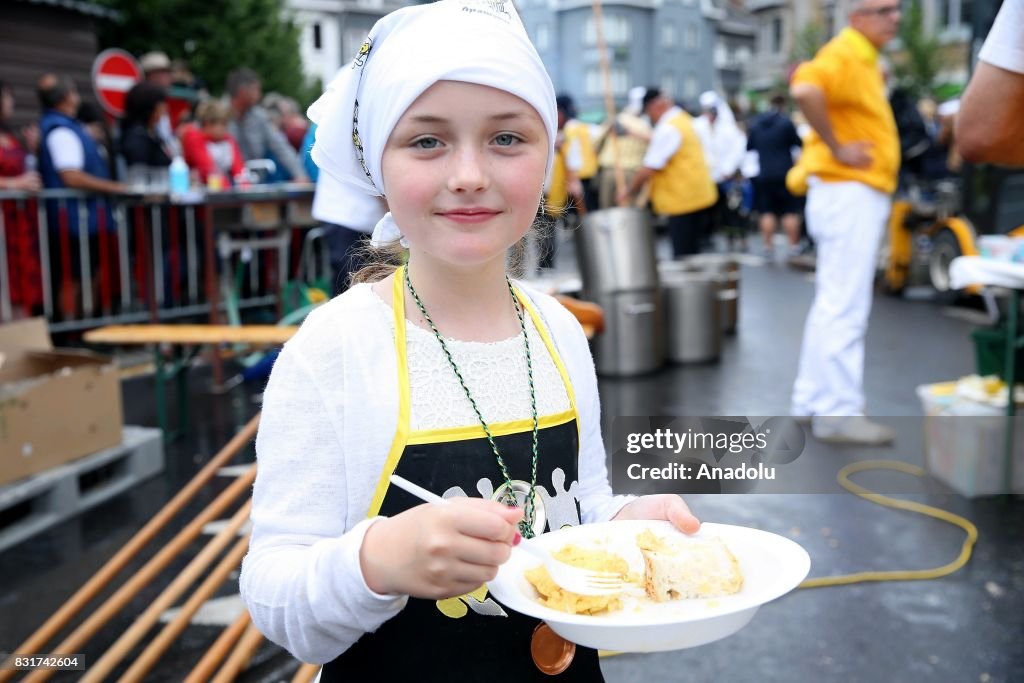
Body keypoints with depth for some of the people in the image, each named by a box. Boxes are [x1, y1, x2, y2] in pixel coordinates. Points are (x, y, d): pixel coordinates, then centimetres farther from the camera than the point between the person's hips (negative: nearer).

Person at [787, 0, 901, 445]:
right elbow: (806, 90, -32)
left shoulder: (863, 57, 18)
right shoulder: (845, 54, -13)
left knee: (833, 304, 13)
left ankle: (813, 402, 21)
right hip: (849, 191, -10)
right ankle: (839, 413, -3)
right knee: (845, 307, -8)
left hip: (862, 194, 10)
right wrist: (836, 149, -23)